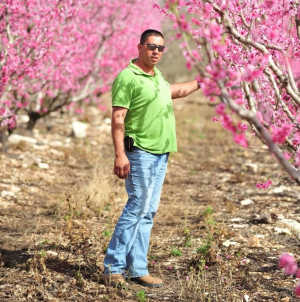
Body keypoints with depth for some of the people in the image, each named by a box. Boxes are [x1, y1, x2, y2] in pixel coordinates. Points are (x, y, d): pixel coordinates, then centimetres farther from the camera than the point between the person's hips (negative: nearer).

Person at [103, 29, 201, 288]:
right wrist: (119, 155, -23)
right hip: (140, 152, -9)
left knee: (148, 212, 7)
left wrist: (199, 84, 43)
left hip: (161, 153, 9)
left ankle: (137, 270, 10)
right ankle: (113, 267, -6)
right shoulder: (128, 77, -11)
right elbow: (118, 118, -16)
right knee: (137, 208, -12)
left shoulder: (157, 75, 14)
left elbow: (171, 91, 38)